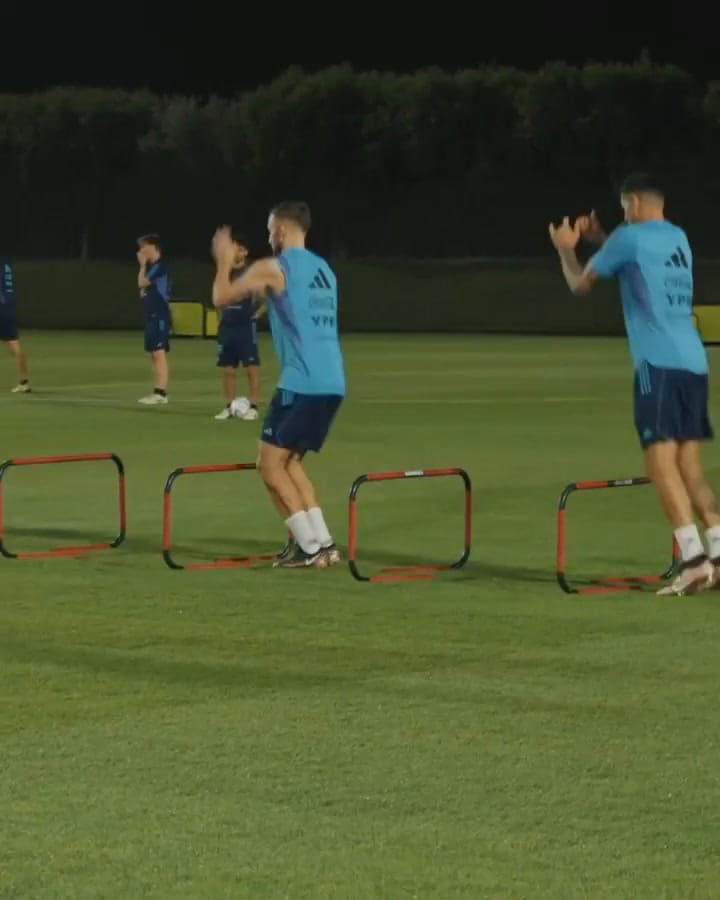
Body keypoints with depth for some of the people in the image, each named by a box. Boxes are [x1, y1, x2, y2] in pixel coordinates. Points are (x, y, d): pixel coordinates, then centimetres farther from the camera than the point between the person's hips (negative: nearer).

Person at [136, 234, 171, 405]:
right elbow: (144, 288, 24)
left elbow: (142, 283, -16)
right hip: (152, 314, 10)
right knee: (154, 354, 11)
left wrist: (143, 265, -4)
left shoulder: (160, 266, -13)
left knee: (160, 353, -12)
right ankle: (157, 392, 14)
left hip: (159, 315, -10)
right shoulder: (152, 266, 16)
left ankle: (162, 393, -15)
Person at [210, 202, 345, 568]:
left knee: (270, 465, 1)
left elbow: (221, 297, 4)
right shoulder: (323, 269, 19)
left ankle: (310, 546, -3)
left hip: (302, 383, -8)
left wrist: (224, 261, 20)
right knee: (290, 462, 19)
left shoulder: (272, 268, -4)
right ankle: (323, 543, 12)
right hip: (332, 383, 8)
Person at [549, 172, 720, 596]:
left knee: (661, 461, -11)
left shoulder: (629, 237, -2)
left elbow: (580, 284, 12)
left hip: (660, 364, -7)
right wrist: (601, 240, 39)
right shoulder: (678, 238, 19)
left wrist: (566, 248, 29)